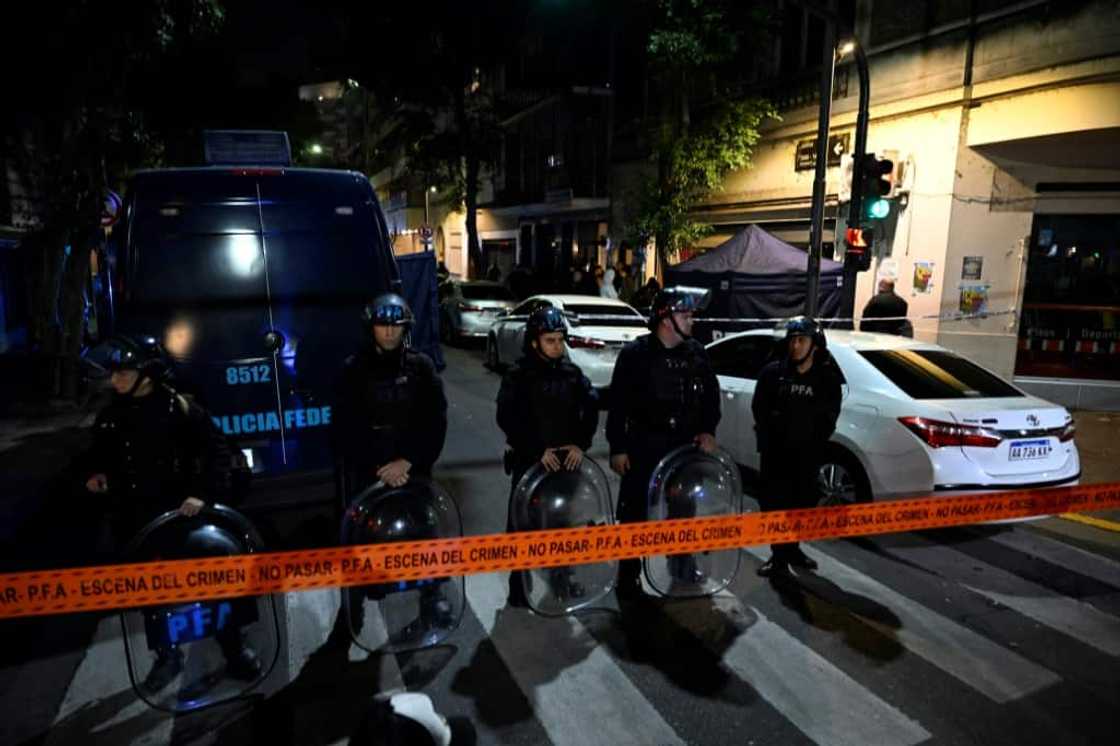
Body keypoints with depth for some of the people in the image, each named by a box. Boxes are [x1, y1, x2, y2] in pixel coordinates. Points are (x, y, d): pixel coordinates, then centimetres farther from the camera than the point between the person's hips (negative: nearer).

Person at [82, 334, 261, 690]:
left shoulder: (179, 408, -10)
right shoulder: (110, 416, 4)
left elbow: (217, 450, -10)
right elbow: (99, 454, 21)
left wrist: (203, 493, -19)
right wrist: (94, 474, 0)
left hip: (179, 512, -4)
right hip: (132, 518, 5)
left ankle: (235, 650, 17)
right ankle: (167, 654, 33)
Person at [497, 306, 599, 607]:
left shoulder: (572, 372, 5)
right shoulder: (518, 376, -7)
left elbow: (591, 407, 3)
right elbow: (507, 418, -13)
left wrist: (581, 444, -9)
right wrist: (538, 451, -17)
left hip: (567, 458, 4)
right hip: (529, 460, -4)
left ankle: (562, 576, 30)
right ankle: (519, 585, 12)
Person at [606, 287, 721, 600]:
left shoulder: (697, 353, 5)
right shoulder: (635, 354, -9)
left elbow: (711, 395, 14)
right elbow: (617, 404, -9)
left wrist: (708, 430, 1)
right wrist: (618, 448, -11)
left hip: (685, 445, 4)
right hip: (644, 446, -4)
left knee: (683, 509, 16)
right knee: (635, 513, 1)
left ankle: (682, 566, 35)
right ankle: (629, 577, 13)